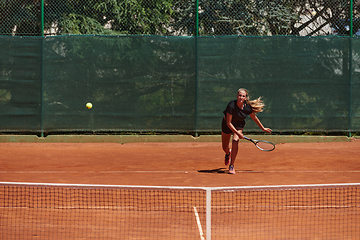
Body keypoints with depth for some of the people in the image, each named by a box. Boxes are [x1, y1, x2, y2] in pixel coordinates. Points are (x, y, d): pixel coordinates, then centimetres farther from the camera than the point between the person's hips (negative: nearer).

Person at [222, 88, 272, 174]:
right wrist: (238, 133, -36)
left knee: (235, 141, -27)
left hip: (239, 124, 1)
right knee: (225, 148, 9)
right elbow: (228, 123, -29)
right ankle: (228, 154, 52)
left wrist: (263, 128, 7)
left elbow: (254, 118, -2)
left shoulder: (248, 107, -24)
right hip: (227, 125, -1)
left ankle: (231, 166, -19)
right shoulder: (231, 106, -35)